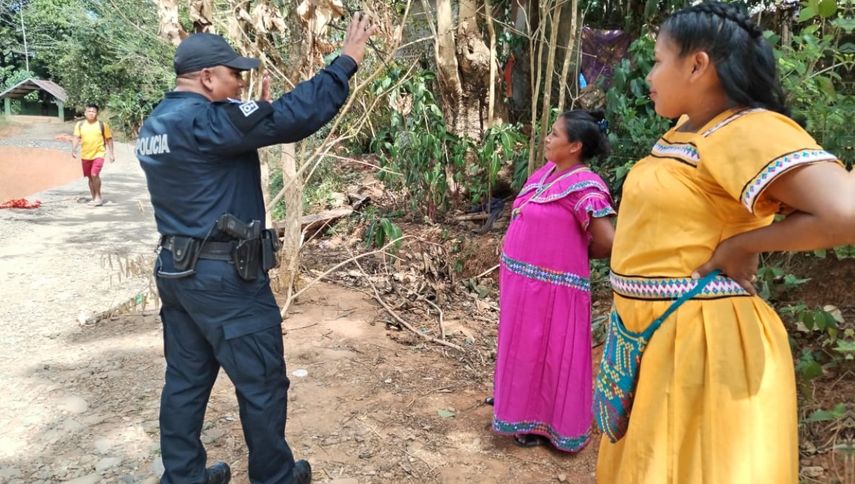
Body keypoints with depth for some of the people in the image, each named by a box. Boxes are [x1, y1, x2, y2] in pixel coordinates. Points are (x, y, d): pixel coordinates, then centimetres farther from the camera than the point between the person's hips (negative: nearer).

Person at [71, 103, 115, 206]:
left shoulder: (102, 125, -3)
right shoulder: (80, 124, 3)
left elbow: (109, 139, 2)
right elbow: (76, 138, -1)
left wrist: (112, 154, 0)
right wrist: (73, 149, -17)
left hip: (98, 154, -4)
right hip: (85, 155, 4)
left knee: (95, 174, -19)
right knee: (90, 177, 12)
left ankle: (98, 197, -4)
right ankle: (94, 198, 23)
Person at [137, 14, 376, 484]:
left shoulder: (156, 126, 10)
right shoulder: (204, 121, -19)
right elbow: (294, 116, -27)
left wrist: (258, 111, 16)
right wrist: (347, 61, -18)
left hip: (177, 270, 9)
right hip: (223, 276, -9)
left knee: (185, 380, 18)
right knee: (262, 383, 7)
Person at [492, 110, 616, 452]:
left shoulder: (584, 186, -20)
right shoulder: (545, 172, 5)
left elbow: (607, 244, -22)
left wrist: (573, 254, -6)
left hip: (553, 286, -8)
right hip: (522, 281, 9)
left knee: (550, 352, 8)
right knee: (524, 346, 23)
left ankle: (543, 424, 26)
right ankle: (523, 408, 44)